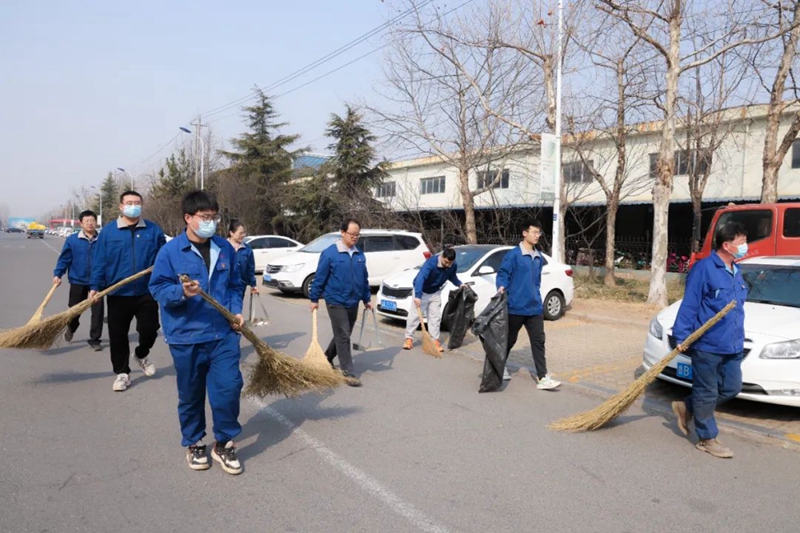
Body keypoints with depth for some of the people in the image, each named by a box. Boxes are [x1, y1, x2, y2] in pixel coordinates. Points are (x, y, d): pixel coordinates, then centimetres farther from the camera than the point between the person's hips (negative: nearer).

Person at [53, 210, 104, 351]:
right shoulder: (72, 240, -4)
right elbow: (64, 259, -2)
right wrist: (57, 274, -11)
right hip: (78, 281, 0)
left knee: (98, 311, -1)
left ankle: (95, 339, 11)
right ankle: (71, 329, 45)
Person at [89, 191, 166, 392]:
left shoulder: (153, 230, 3)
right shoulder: (108, 231, 0)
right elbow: (99, 262, -1)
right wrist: (95, 287, -8)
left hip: (146, 292, 0)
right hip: (118, 293, 0)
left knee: (149, 329, 3)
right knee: (118, 335, 6)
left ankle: (141, 355, 35)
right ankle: (122, 372, 21)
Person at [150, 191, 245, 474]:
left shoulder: (225, 248, 5)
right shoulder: (170, 251, -6)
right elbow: (158, 288, -5)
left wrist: (236, 311, 1)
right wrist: (181, 292, -24)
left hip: (224, 334, 2)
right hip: (186, 336, -2)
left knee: (229, 388, -2)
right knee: (190, 394, 11)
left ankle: (224, 443, 17)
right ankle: (194, 443, 32)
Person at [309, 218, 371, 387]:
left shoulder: (360, 255, 6)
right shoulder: (330, 253, -11)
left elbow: (364, 279, 14)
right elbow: (319, 277, -8)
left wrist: (366, 299, 16)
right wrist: (314, 299, -6)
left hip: (353, 303, 6)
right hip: (336, 302, -6)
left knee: (342, 335, 17)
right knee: (343, 337, -6)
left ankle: (327, 358, 39)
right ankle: (348, 373, -1)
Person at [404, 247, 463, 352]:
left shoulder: (453, 266, -14)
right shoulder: (431, 263, -34)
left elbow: (452, 277, 11)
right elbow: (420, 278, -44)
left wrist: (459, 284, -5)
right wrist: (418, 296, -54)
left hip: (435, 293, 5)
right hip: (421, 291, -5)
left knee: (435, 317, 3)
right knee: (414, 315, -3)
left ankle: (435, 341, 10)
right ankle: (409, 338, 9)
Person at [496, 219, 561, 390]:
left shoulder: (538, 257, 11)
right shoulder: (513, 254, -11)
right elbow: (502, 274, -11)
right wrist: (502, 287, -29)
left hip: (535, 308, 6)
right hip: (516, 307, -6)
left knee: (538, 341, 0)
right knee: (509, 339, 9)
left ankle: (542, 378, 1)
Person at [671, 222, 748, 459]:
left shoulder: (736, 272, 13)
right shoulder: (704, 268, -14)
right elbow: (689, 305, -15)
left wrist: (738, 339, 22)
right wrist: (681, 337, -18)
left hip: (732, 346, 9)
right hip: (706, 345, -8)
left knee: (731, 388, 13)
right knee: (706, 393, 3)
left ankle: (686, 408, 29)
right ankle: (707, 439, 18)